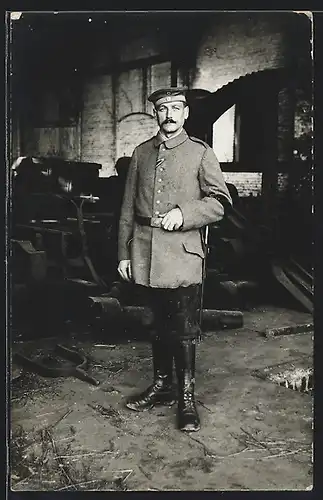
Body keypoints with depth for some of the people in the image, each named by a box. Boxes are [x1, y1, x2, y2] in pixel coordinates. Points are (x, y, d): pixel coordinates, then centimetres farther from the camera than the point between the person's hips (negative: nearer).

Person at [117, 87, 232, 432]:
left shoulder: (201, 153, 3)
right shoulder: (141, 153, 12)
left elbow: (220, 200, -1)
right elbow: (128, 209, 11)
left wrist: (184, 213, -16)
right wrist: (124, 253, 7)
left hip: (182, 254, -3)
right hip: (145, 254, 3)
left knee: (184, 329, 1)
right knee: (158, 324, 15)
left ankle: (186, 397, 14)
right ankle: (162, 385, 30)